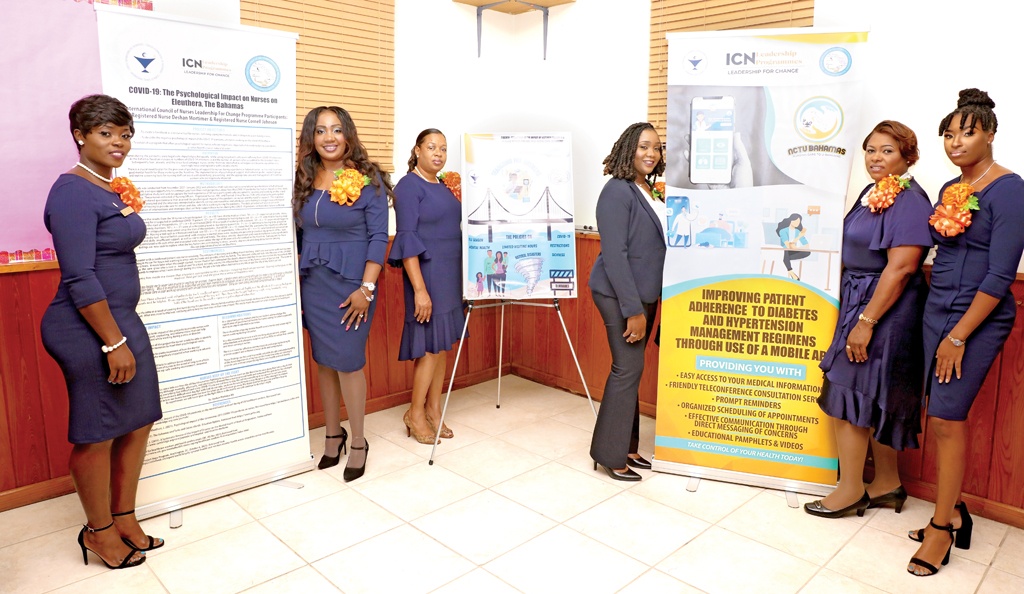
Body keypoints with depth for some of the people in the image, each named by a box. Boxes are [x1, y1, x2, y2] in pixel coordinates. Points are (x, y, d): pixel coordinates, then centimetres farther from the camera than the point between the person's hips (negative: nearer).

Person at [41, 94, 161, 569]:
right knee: (98, 434, 6)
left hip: (122, 320, 9)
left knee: (138, 423, 15)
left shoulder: (113, 187, 11)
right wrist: (114, 342, -19)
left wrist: (124, 333, 19)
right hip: (89, 330, -9)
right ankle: (99, 530, 26)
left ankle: (124, 517, 33)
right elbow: (79, 279, -20)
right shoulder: (73, 193, -15)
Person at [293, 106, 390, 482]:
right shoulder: (304, 180, 6)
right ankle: (332, 433, 28)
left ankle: (358, 441, 16)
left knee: (348, 361, -2)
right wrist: (293, 285, 9)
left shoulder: (368, 179, -7)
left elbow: (378, 237, -9)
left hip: (351, 284, -4)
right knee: (323, 360, 11)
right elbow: (297, 236, 12)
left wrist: (366, 288, -15)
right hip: (312, 284, 5)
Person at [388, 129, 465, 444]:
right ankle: (415, 414, 11)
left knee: (443, 344, 10)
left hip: (450, 274, 8)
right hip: (427, 273, -8)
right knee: (430, 345, -4)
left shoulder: (443, 187, 13)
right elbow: (407, 240, -16)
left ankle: (433, 408, 21)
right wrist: (419, 289, -22)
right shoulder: (409, 186, -10)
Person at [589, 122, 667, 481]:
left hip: (645, 293, 8)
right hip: (619, 294, -8)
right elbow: (614, 253, -19)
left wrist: (643, 303, 11)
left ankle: (626, 446, 25)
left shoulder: (648, 191, 11)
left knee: (631, 369, 13)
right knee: (628, 369, -5)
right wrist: (633, 309, -21)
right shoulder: (617, 191, -14)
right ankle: (610, 455, 9)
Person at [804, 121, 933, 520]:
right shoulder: (873, 193, 12)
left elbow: (901, 268, -23)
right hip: (859, 305, 9)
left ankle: (851, 490, 11)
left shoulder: (909, 201, -15)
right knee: (875, 400, 15)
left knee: (846, 396, -3)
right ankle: (887, 485, 28)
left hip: (884, 310, -9)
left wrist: (866, 321, -23)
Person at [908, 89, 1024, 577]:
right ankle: (951, 512, 26)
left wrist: (958, 337, -17)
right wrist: (942, 327, 9)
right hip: (937, 312, 7)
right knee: (940, 418, 10)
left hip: (978, 318, -7)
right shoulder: (950, 188, 11)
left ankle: (942, 528, 11)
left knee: (947, 417, -4)